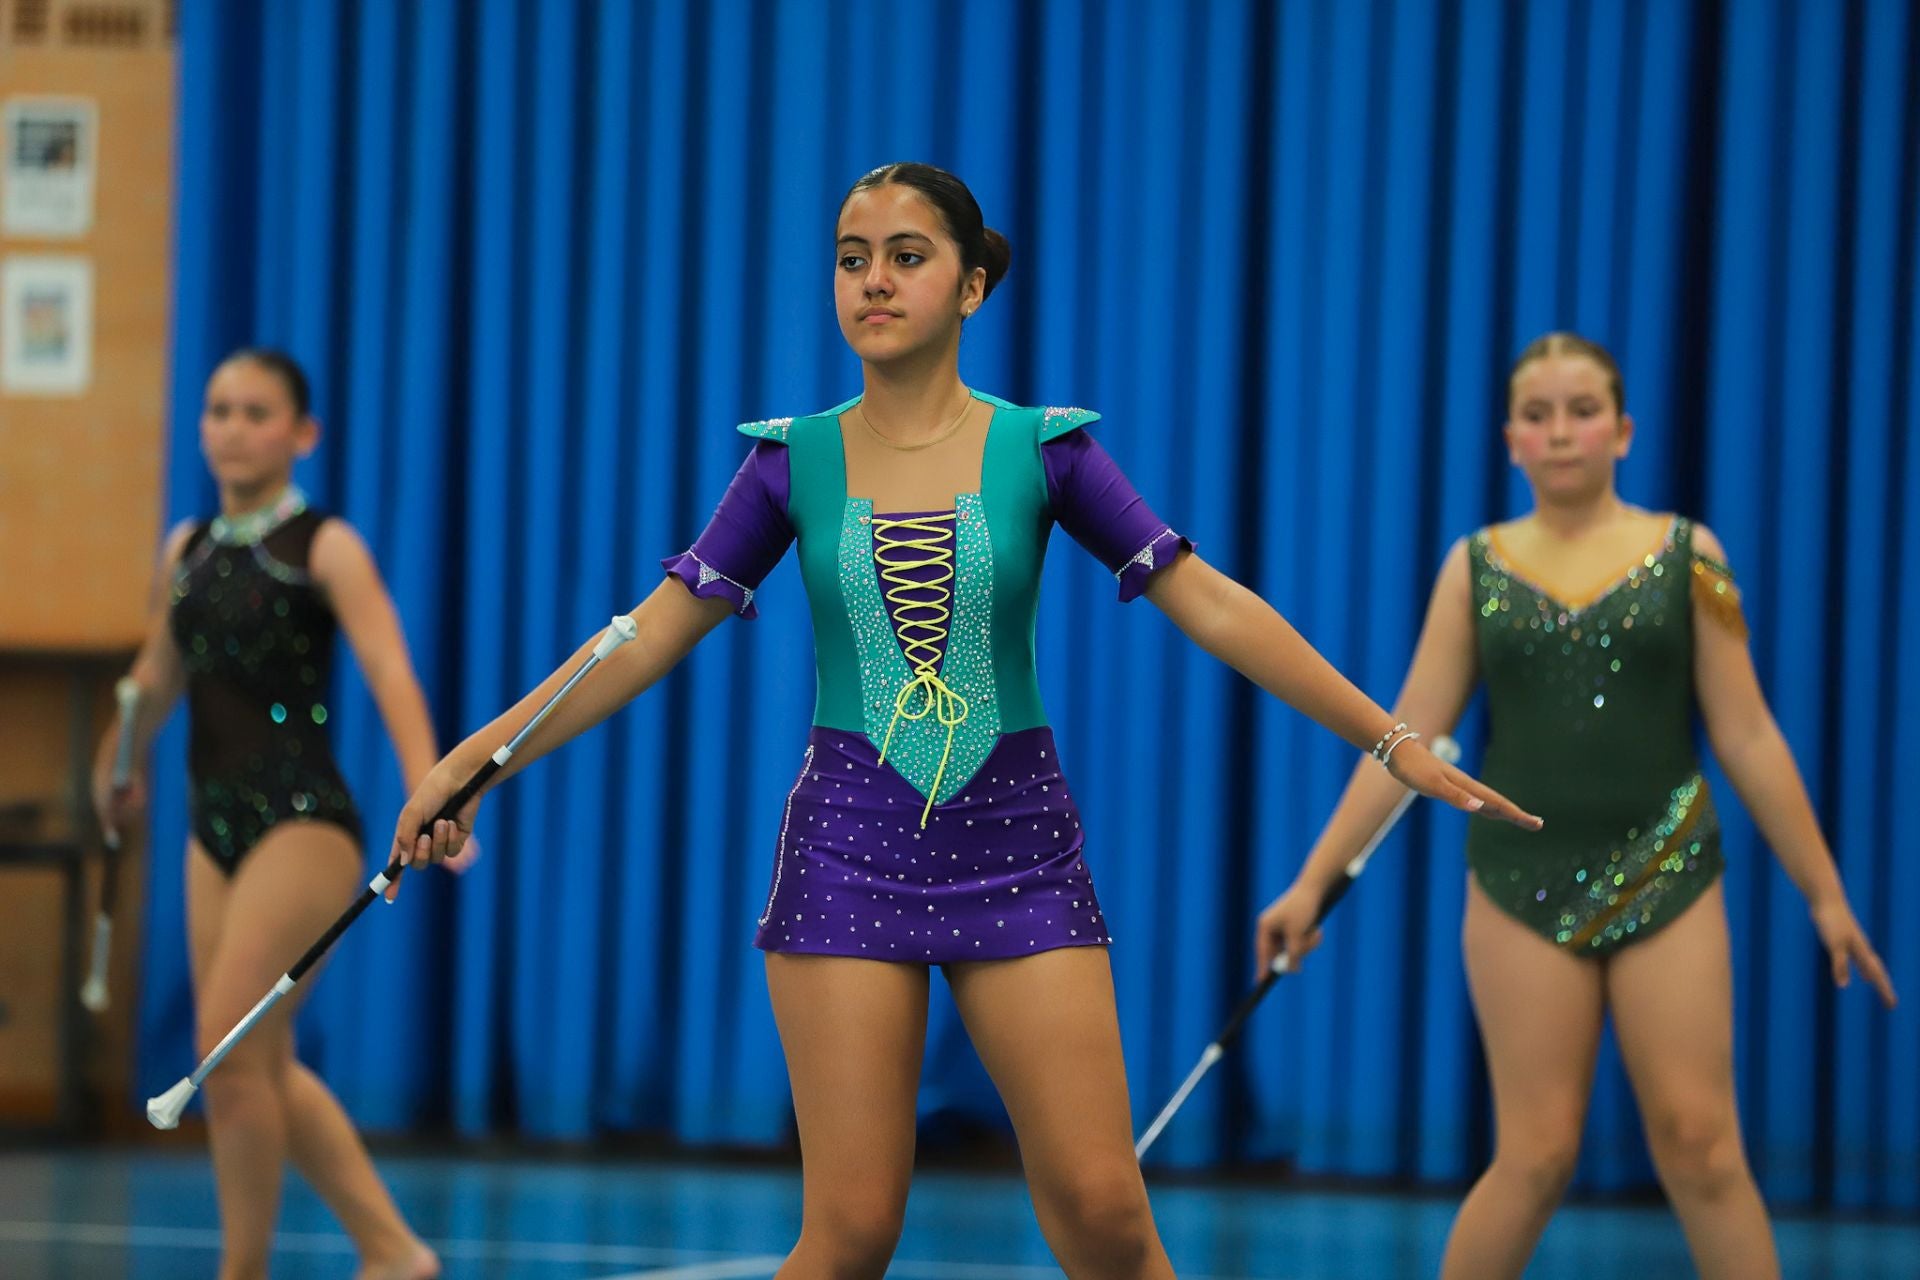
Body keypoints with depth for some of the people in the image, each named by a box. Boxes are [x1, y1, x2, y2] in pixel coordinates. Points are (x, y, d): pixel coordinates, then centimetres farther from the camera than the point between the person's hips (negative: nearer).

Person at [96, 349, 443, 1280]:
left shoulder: (324, 548, -7)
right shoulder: (187, 551, 10)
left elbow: (391, 679, -19)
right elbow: (158, 678, 28)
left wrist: (427, 796, -33)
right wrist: (118, 763, 39)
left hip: (303, 819, -7)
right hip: (216, 821, 7)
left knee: (231, 1048, -14)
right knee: (262, 1065, 7)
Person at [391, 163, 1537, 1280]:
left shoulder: (1043, 449, 1)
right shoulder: (795, 461, 3)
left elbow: (1213, 607, 0)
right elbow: (652, 636, 7)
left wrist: (1392, 739, -5)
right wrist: (472, 761, 3)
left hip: (1014, 839, 0)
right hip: (850, 844, 0)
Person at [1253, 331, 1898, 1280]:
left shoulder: (1686, 558, 3)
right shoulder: (1477, 568, 5)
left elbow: (1749, 740, 5)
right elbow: (1405, 741, 6)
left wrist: (1823, 892, 4)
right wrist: (1314, 882, 2)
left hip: (1666, 874, 0)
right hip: (1525, 878, 0)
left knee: (1698, 1144, -4)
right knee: (1536, 1155, -3)